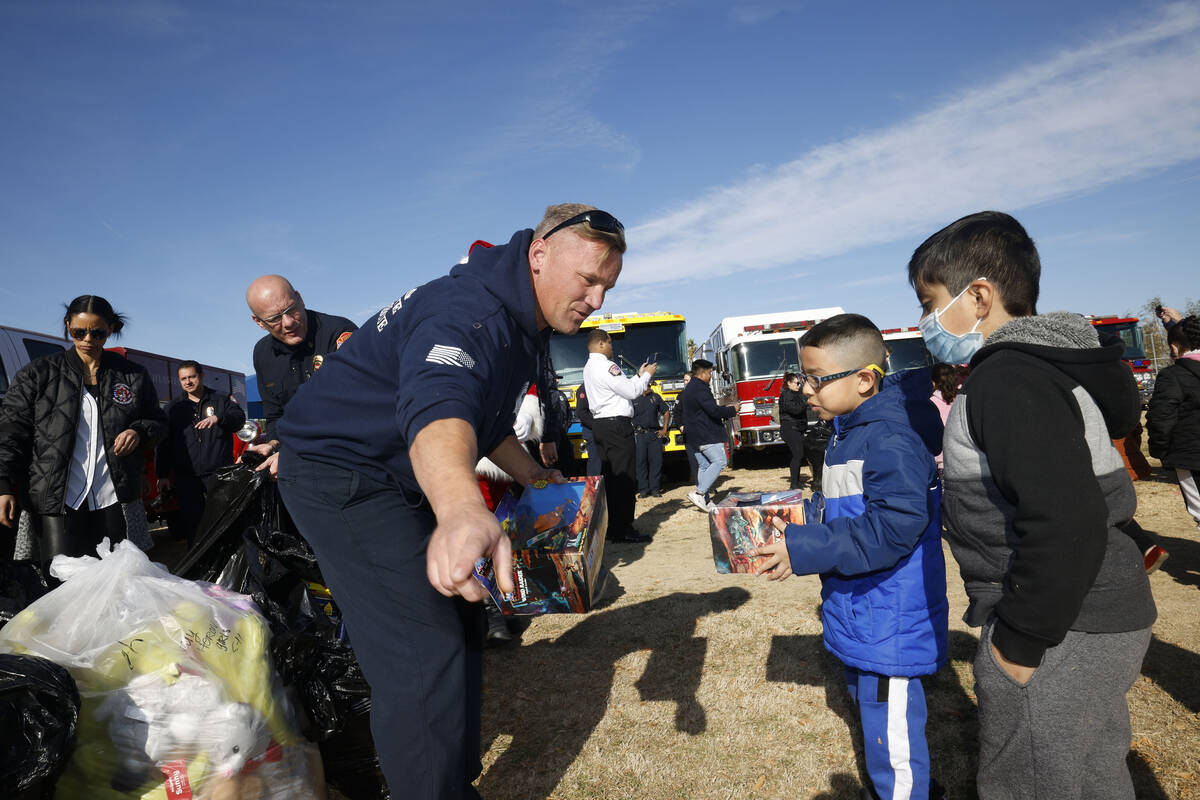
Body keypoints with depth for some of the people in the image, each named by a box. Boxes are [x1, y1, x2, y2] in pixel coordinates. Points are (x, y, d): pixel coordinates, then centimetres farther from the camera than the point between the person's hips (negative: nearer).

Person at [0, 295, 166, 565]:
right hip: (56, 501, -1)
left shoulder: (132, 375, 10)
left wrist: (138, 432, -4)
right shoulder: (38, 373, 6)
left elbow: (157, 421, 20)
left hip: (115, 500, 2)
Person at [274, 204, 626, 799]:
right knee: (427, 661, -18)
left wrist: (535, 477, 17)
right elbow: (438, 407, -49)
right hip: (343, 472, -10)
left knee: (460, 626, 15)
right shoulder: (467, 309, -27)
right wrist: (463, 510, -67)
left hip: (402, 482, 10)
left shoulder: (521, 324, 7)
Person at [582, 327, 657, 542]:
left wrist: (639, 375, 22)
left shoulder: (589, 368, 18)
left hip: (600, 425, 10)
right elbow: (631, 391, -14)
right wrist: (647, 375, 1)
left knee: (609, 476, 13)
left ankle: (610, 526, 18)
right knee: (624, 478, -7)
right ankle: (623, 530, -6)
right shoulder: (606, 366, -14)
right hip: (617, 425, -10)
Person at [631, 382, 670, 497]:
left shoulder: (655, 397, 12)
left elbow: (666, 412, 19)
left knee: (656, 461, 1)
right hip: (639, 435, -3)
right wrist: (631, 432, -4)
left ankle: (654, 488, 8)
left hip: (655, 434, 3)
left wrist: (665, 429, 11)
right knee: (641, 461, -2)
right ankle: (643, 489, 4)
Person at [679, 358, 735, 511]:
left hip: (694, 435, 10)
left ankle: (704, 500, 12)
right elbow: (714, 410, -21)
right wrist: (732, 410, -5)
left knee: (703, 466, 11)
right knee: (719, 462, -8)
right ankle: (699, 493, -15)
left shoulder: (687, 389, 19)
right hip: (708, 435, -10)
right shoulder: (700, 388, -15)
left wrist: (726, 413, 24)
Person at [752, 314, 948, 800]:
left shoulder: (890, 443, -25)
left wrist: (803, 550, -30)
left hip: (889, 626, -11)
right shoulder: (848, 434, 8)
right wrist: (797, 524, 4)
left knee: (890, 729, 5)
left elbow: (890, 529, -31)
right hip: (862, 614, 11)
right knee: (868, 702, 26)